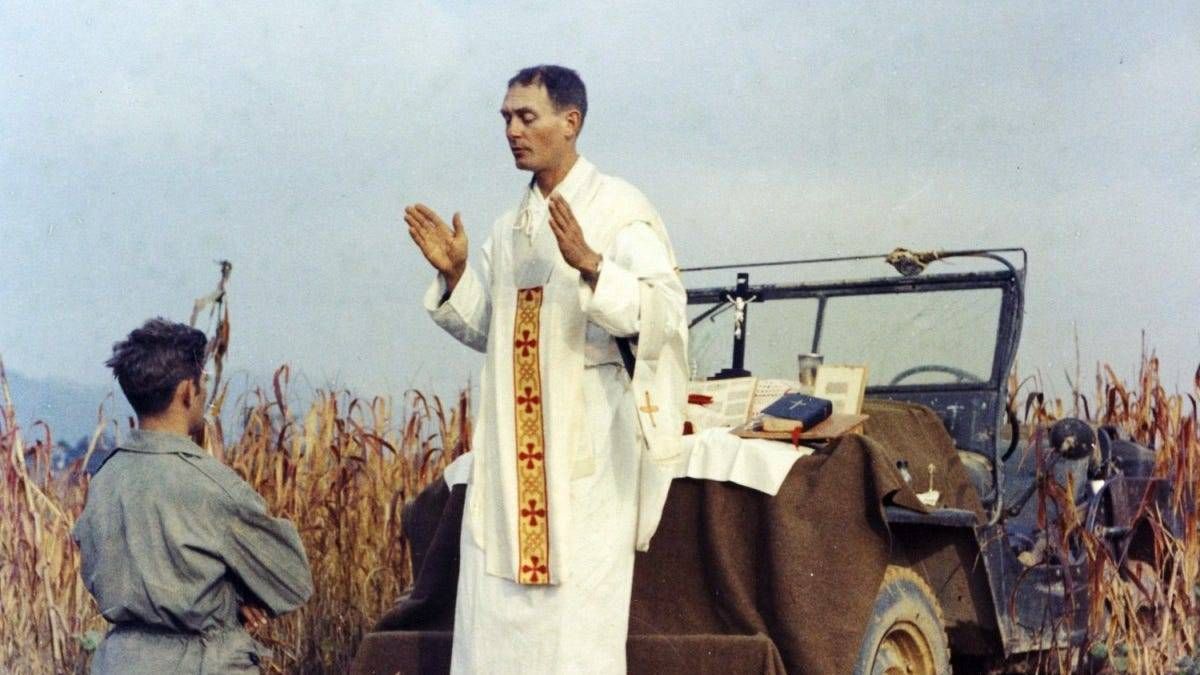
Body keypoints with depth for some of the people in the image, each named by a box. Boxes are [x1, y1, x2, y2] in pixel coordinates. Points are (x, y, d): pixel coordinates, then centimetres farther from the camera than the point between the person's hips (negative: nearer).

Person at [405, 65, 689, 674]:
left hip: (587, 445, -6)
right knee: (494, 616, 4)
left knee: (578, 615, -5)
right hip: (511, 448, 6)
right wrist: (455, 275, 4)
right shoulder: (510, 228, 15)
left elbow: (665, 310, -15)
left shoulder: (620, 210, -5)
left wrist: (590, 265, -28)